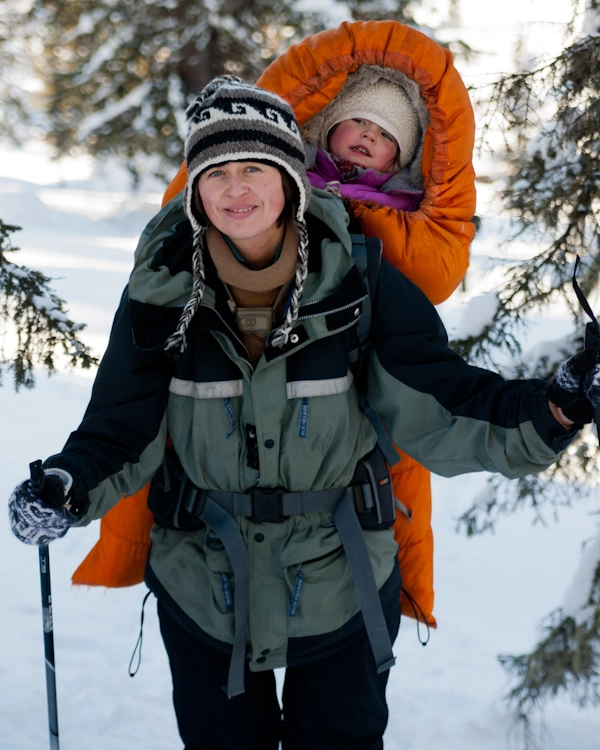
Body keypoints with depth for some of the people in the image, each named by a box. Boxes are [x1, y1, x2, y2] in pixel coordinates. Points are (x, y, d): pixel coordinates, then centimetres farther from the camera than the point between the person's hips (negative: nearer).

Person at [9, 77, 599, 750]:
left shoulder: (359, 281, -15)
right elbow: (122, 429, -7)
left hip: (342, 591, 0)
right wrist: (68, 489, -27)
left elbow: (437, 411, -14)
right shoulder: (163, 289, -12)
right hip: (203, 590, 1)